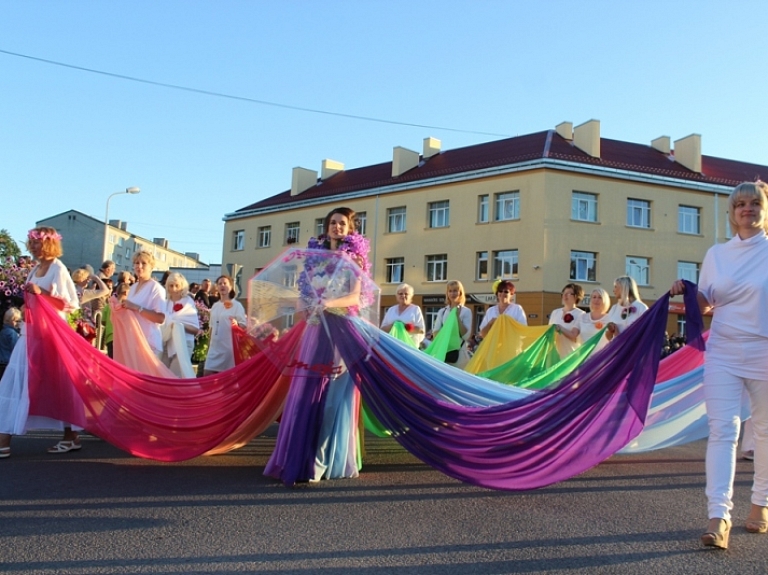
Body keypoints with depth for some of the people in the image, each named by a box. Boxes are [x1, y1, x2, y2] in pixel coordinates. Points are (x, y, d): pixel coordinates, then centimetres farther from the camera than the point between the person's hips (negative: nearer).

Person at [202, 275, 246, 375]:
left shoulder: (237, 305, -5)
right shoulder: (215, 306, 13)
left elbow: (244, 326, -8)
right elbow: (212, 327, 18)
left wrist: (236, 324, -30)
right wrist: (209, 345, 17)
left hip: (229, 347, -6)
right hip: (215, 347, 6)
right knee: (207, 374, 2)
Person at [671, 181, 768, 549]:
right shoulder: (716, 254, 7)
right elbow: (705, 304, 12)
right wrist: (685, 293, -7)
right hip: (723, 352, 1)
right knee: (722, 429, -7)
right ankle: (719, 514, -8)